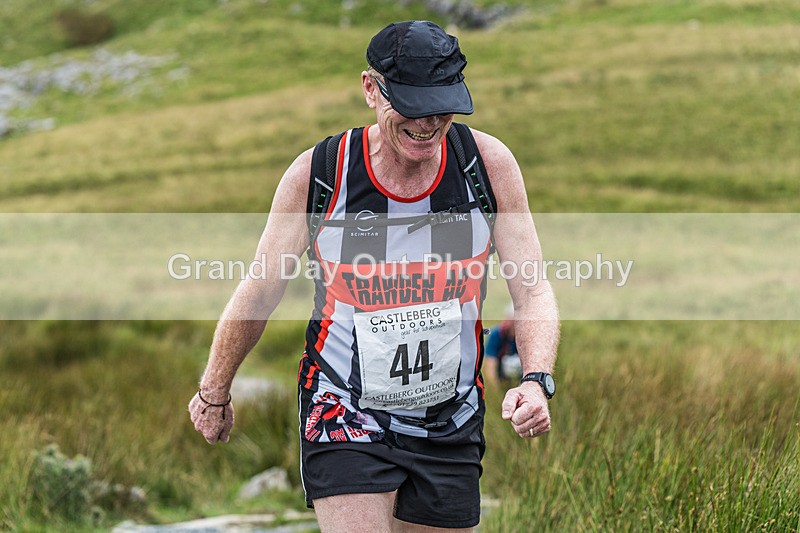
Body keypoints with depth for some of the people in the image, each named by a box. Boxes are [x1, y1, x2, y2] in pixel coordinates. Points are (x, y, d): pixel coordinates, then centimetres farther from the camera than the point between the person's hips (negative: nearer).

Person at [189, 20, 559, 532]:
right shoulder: (316, 174, -12)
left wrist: (538, 381, -24)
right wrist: (214, 393, 13)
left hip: (451, 428, 3)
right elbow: (260, 292, 2)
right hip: (344, 416, -2)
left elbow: (533, 291, -5)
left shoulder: (490, 164, -8)